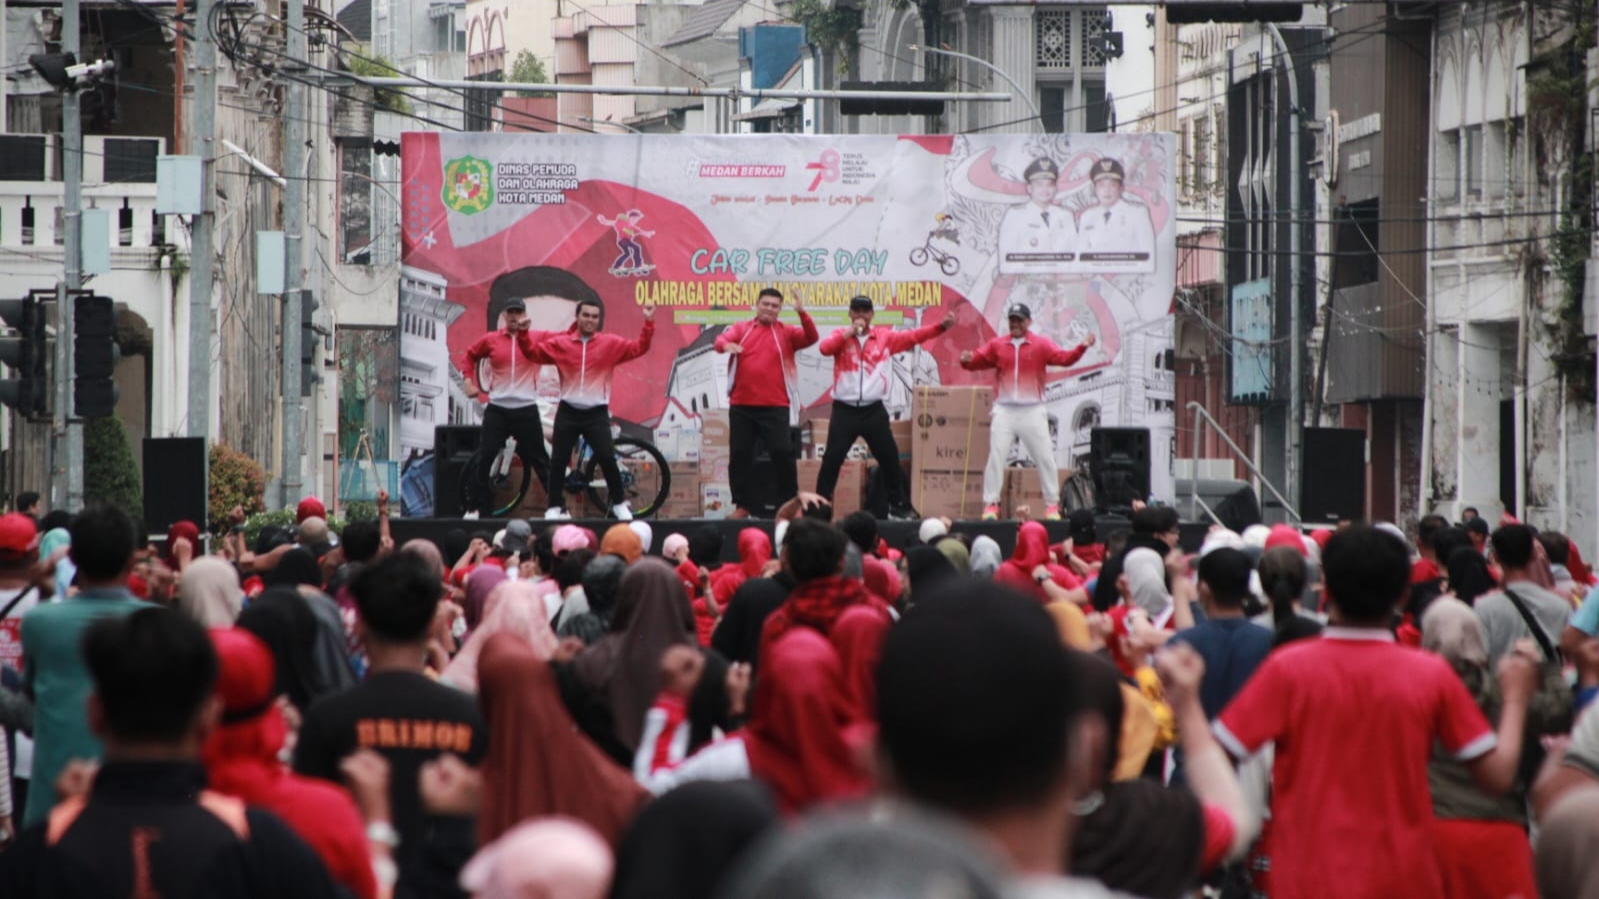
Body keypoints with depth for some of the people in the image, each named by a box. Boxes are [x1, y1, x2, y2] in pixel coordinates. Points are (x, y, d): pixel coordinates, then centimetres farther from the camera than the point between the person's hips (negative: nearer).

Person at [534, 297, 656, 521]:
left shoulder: (610, 343, 0)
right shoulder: (560, 343, 3)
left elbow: (638, 348, -3)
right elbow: (534, 353, 10)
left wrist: (648, 323, -14)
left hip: (597, 413, -1)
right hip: (568, 412, 1)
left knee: (607, 458, -9)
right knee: (558, 460, 2)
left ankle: (619, 504, 6)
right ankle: (554, 508, 11)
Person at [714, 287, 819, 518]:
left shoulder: (787, 333, 7)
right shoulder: (741, 328, 9)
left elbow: (812, 338, -8)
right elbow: (720, 339, -7)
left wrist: (802, 313, -24)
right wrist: (726, 345, -32)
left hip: (775, 406, -2)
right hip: (741, 405, 2)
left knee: (783, 452, -8)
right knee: (740, 454, 4)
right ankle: (743, 505, 12)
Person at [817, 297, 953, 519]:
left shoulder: (885, 336, 6)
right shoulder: (841, 336, 3)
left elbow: (913, 336, 1)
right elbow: (825, 348, -16)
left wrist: (941, 326, -9)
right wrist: (850, 332, -18)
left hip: (873, 409, 1)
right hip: (844, 409, -1)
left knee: (889, 457, 6)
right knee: (832, 457, -2)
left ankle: (899, 506, 17)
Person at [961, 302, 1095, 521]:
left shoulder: (1041, 344, -1)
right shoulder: (997, 345, 5)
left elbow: (1063, 358, -11)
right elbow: (978, 360, 1)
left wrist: (1081, 348, -28)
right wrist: (967, 360, -22)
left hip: (1033, 412, -1)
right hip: (1004, 411, 1)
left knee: (1045, 457, 1)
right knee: (996, 457, -2)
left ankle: (1052, 505, 9)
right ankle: (990, 505, 2)